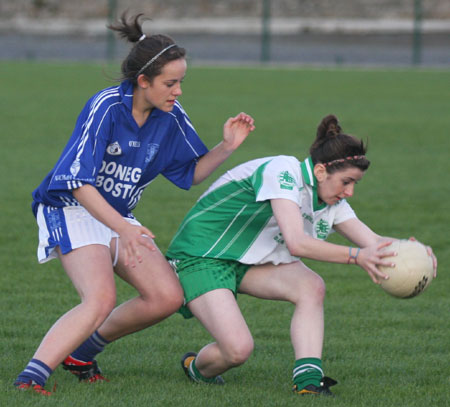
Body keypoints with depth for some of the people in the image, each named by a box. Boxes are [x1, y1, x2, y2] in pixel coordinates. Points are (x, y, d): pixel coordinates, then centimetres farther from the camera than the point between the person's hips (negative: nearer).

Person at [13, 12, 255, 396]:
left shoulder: (171, 117, -3)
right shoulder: (106, 106, -23)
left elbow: (191, 173, 11)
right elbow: (77, 181, -25)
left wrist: (227, 146, -8)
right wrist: (123, 229, -32)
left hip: (118, 217, 7)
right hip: (71, 210, -7)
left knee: (168, 297, -4)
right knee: (101, 298, -29)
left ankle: (80, 351, 12)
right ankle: (31, 377, -34)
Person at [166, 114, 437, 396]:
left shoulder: (331, 201, 0)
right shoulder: (282, 172, -26)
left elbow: (372, 241, -5)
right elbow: (296, 243, -37)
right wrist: (356, 256, -44)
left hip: (250, 263, 8)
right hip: (202, 256, -8)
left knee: (311, 286, -19)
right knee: (238, 349, -23)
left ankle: (308, 379, -23)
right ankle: (196, 368, 12)